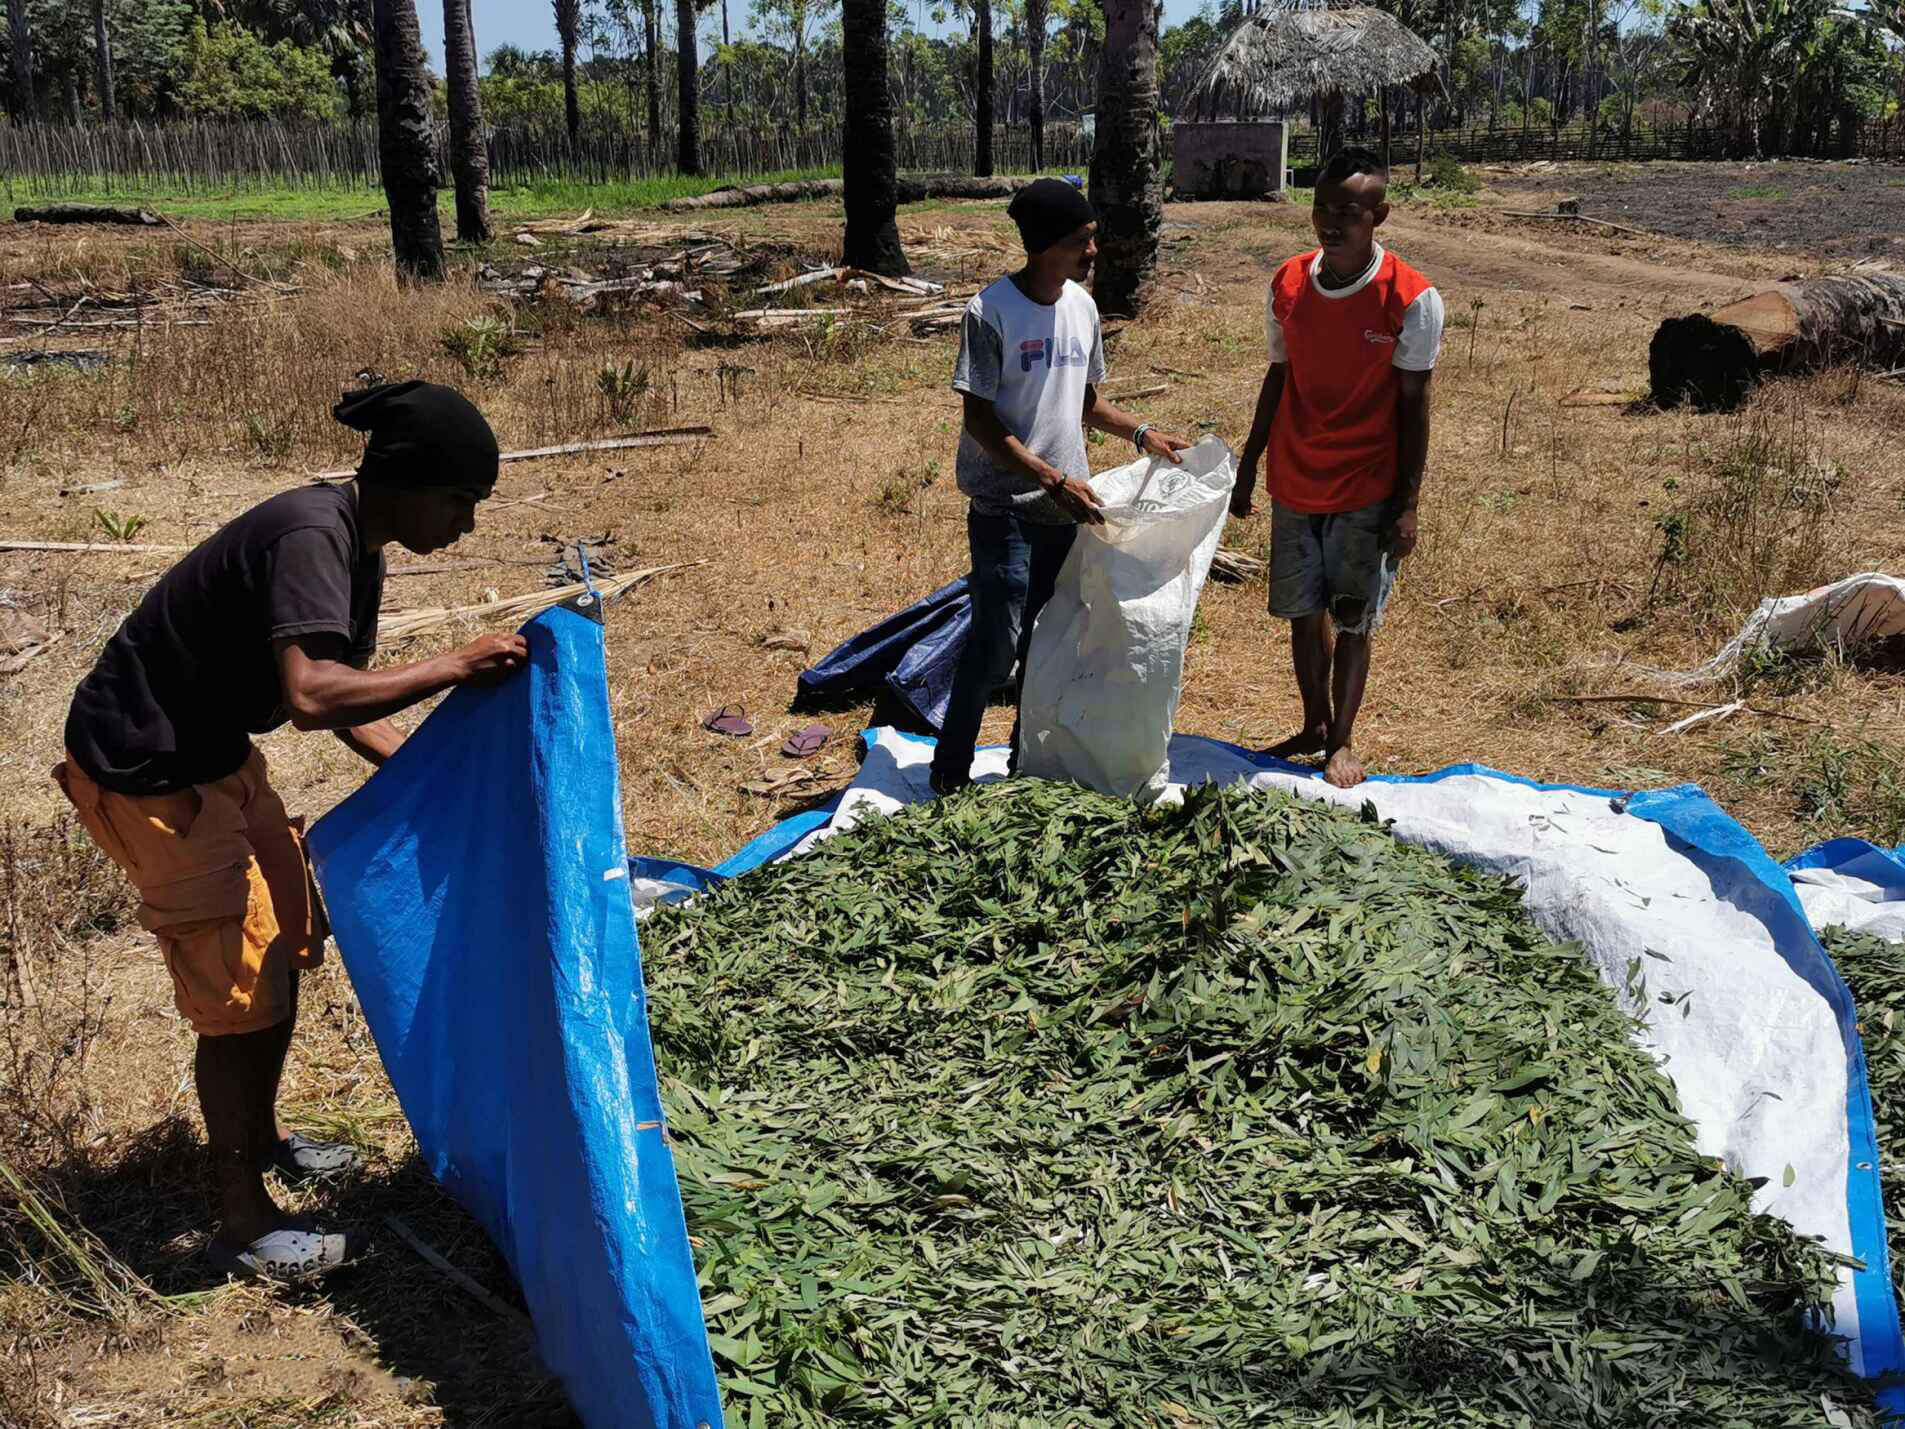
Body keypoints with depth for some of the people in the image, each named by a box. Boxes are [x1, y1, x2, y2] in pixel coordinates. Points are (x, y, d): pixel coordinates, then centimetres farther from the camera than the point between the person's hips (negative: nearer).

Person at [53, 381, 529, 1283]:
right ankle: (244, 1226, 13)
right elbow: (310, 697, -43)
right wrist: (456, 668, -35)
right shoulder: (309, 538, -29)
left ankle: (259, 1139, 41)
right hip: (144, 775, -10)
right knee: (240, 992, -3)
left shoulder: (356, 548, 2)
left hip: (212, 753, 10)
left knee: (286, 945, 20)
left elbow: (340, 693, 12)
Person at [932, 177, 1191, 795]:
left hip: (1068, 506, 6)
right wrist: (1053, 480, -20)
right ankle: (949, 775, 9)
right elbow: (980, 420, -15)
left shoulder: (1082, 305, 7)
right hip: (1006, 507, -6)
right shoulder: (991, 313, -14)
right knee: (996, 645, -6)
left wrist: (1141, 433, 6)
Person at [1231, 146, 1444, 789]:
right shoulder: (1287, 285, -2)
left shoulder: (1412, 300, -14)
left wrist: (1407, 504, -11)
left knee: (1352, 618, 5)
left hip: (1366, 490, -4)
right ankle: (1314, 725, 32)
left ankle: (1342, 740, 21)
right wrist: (1248, 466, 11)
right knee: (1304, 610, 13)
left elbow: (1413, 404, -10)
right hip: (1294, 482, 4)